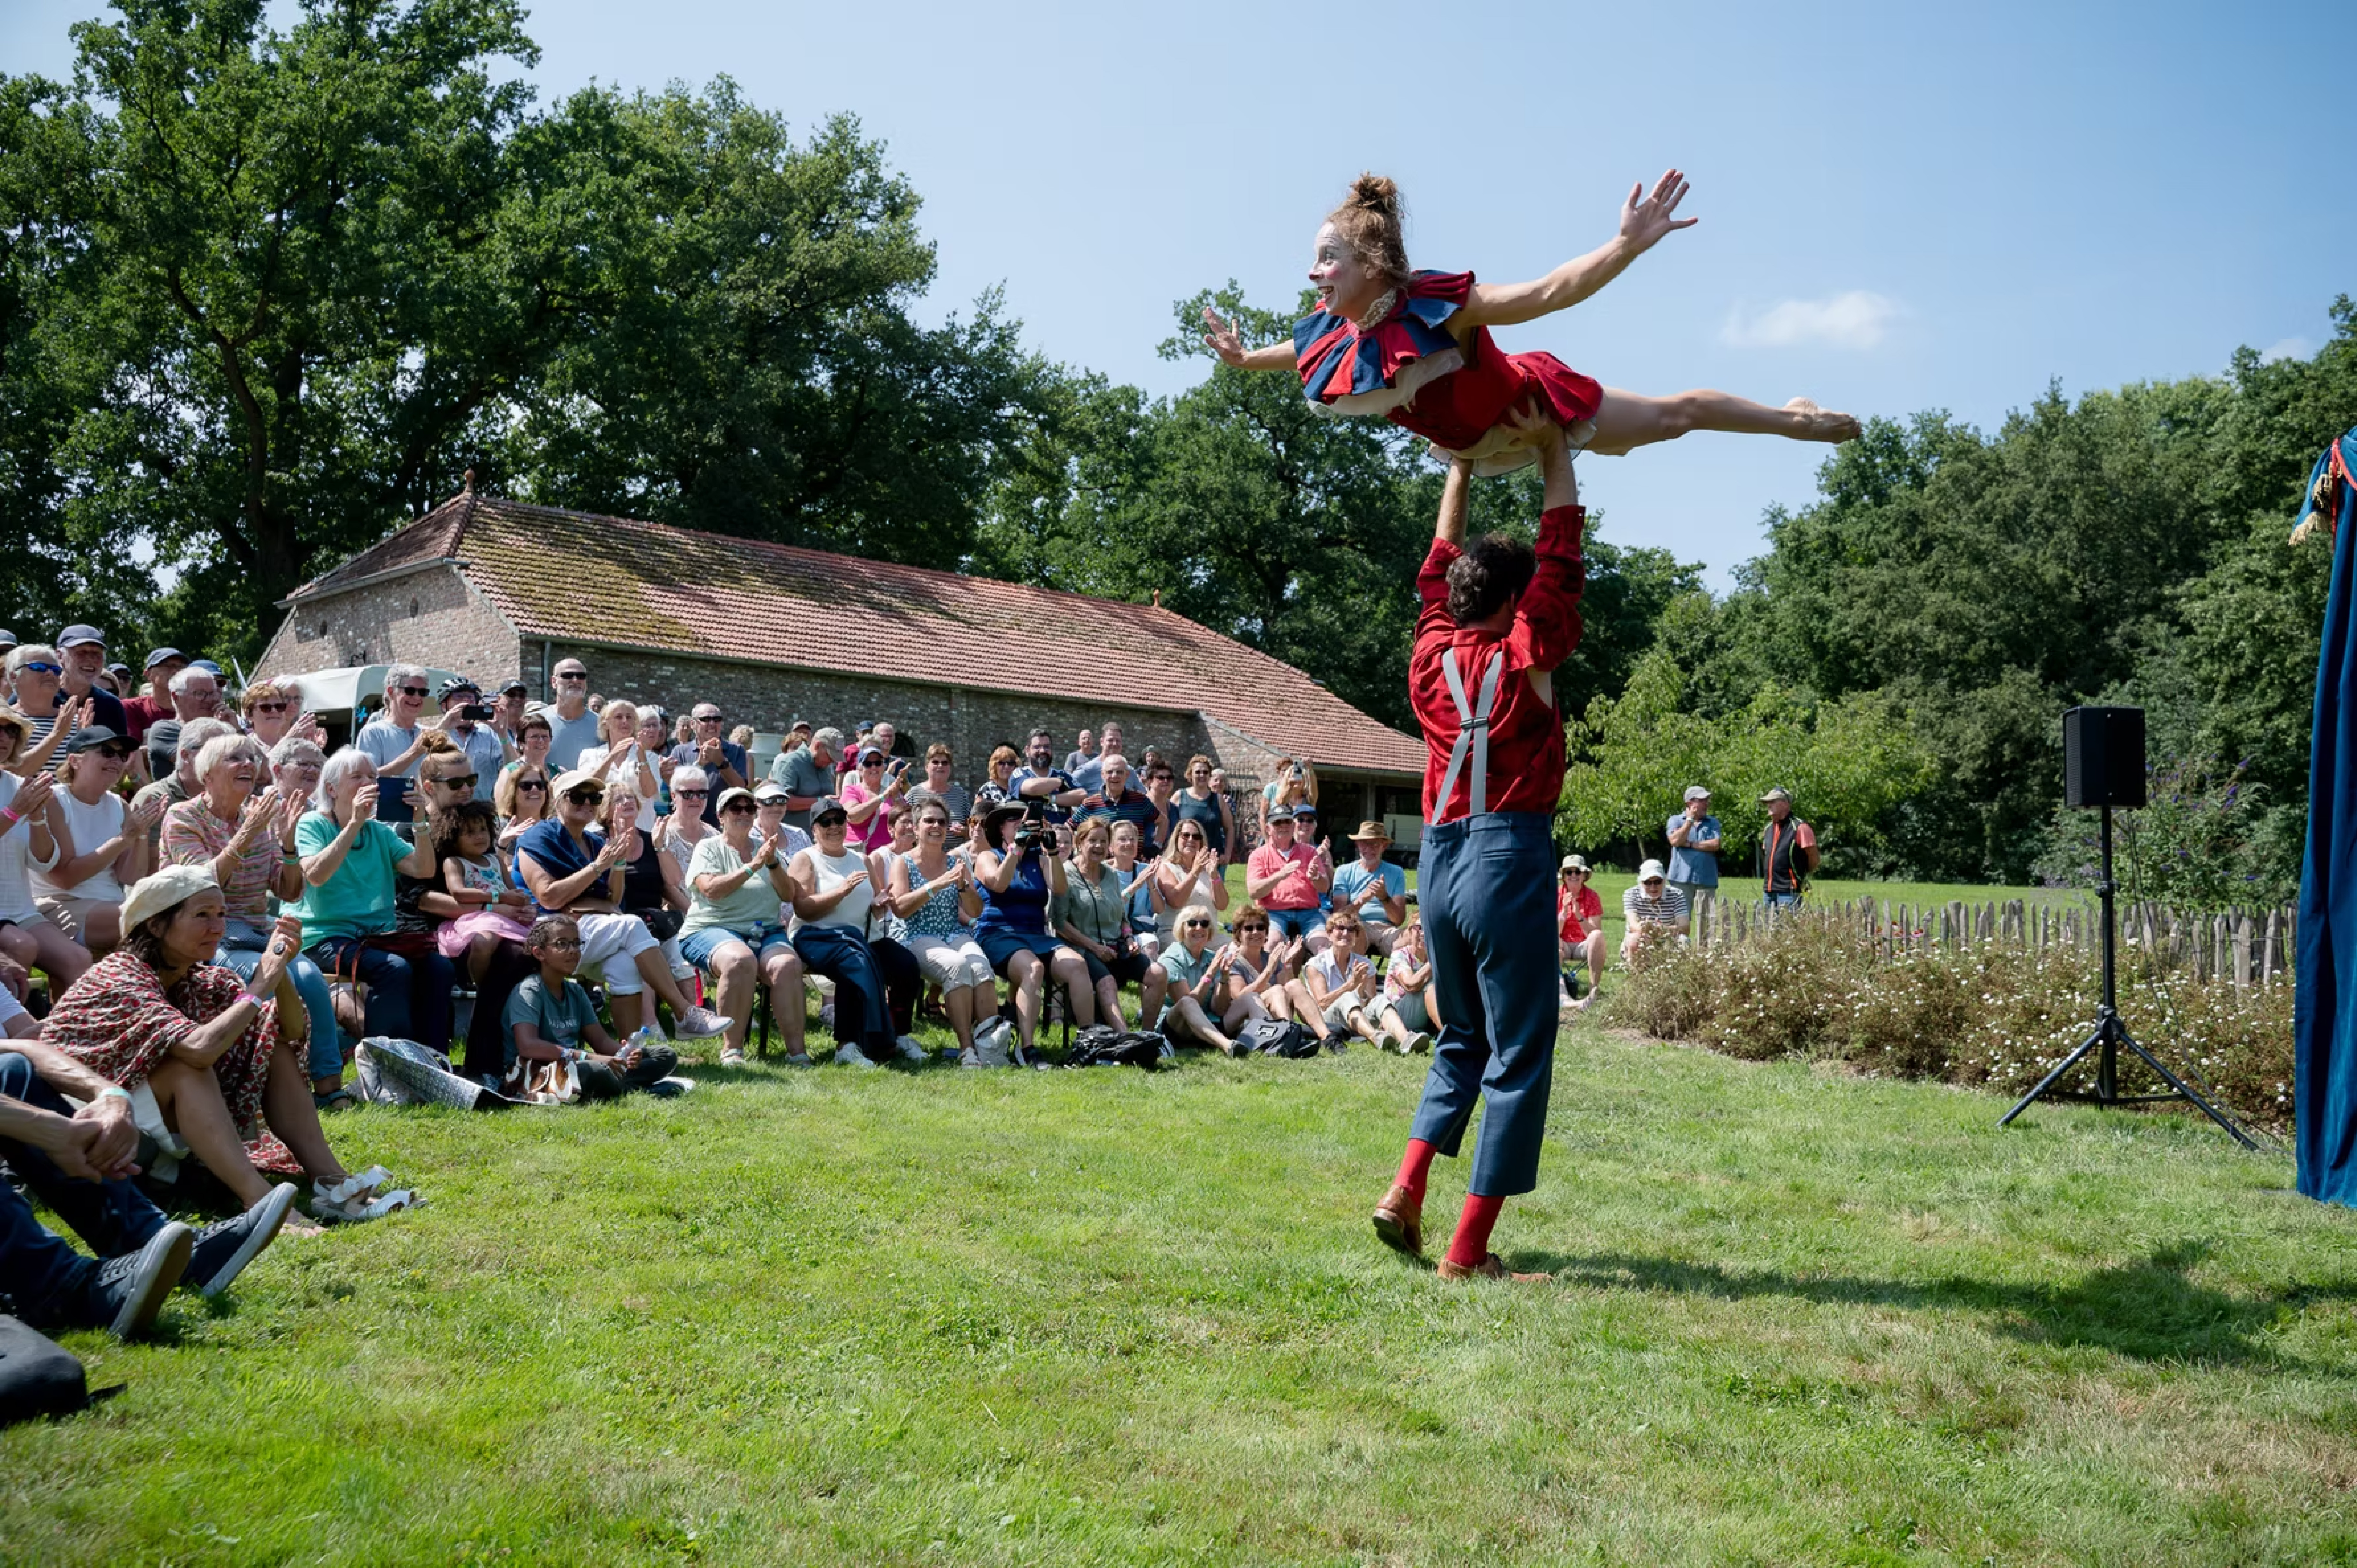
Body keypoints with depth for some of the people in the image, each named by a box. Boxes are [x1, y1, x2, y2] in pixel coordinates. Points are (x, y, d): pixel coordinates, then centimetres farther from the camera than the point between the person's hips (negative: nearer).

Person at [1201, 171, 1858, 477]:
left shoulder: (1436, 308, -39)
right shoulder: (1335, 336, -21)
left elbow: (1550, 293, -47)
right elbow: (1301, 352, 6)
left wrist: (1629, 245, -60)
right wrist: (1245, 359, 19)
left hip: (1535, 406, -6)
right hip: (1478, 445, 6)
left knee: (1672, 416, 10)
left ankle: (1794, 419, 33)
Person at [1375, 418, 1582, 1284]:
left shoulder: (1431, 655, 7)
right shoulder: (1524, 658, -6)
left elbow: (1440, 567, 21)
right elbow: (1560, 554, -1)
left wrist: (1462, 466, 27)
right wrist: (1553, 448, 7)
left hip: (1440, 857, 7)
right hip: (1509, 858, -6)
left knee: (1463, 1039, 23)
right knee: (1517, 1059, 1)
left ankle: (1406, 1193, 10)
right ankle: (1467, 1253, 2)